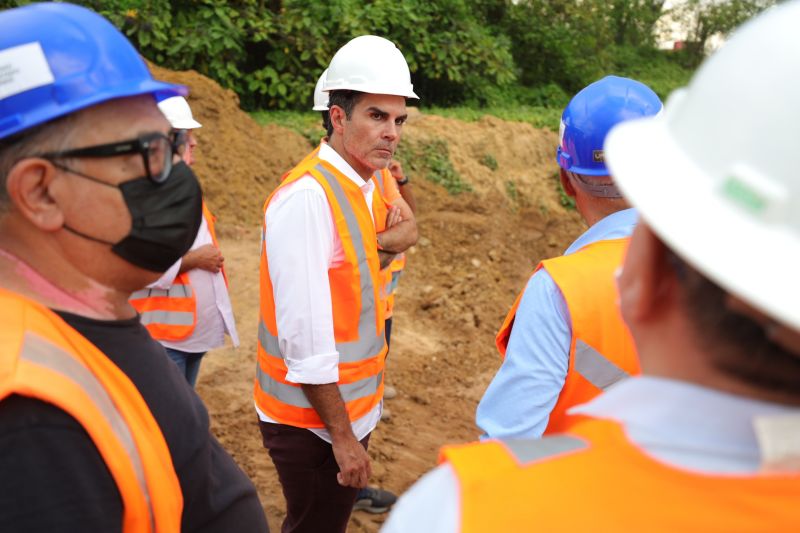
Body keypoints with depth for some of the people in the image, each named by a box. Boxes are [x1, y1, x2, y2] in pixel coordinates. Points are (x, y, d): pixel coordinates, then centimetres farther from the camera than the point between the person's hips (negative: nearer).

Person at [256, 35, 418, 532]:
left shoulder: (363, 189, 5)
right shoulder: (307, 197, -22)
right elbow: (305, 334, -24)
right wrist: (342, 436, -18)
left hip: (349, 408, 8)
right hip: (312, 421, -8)